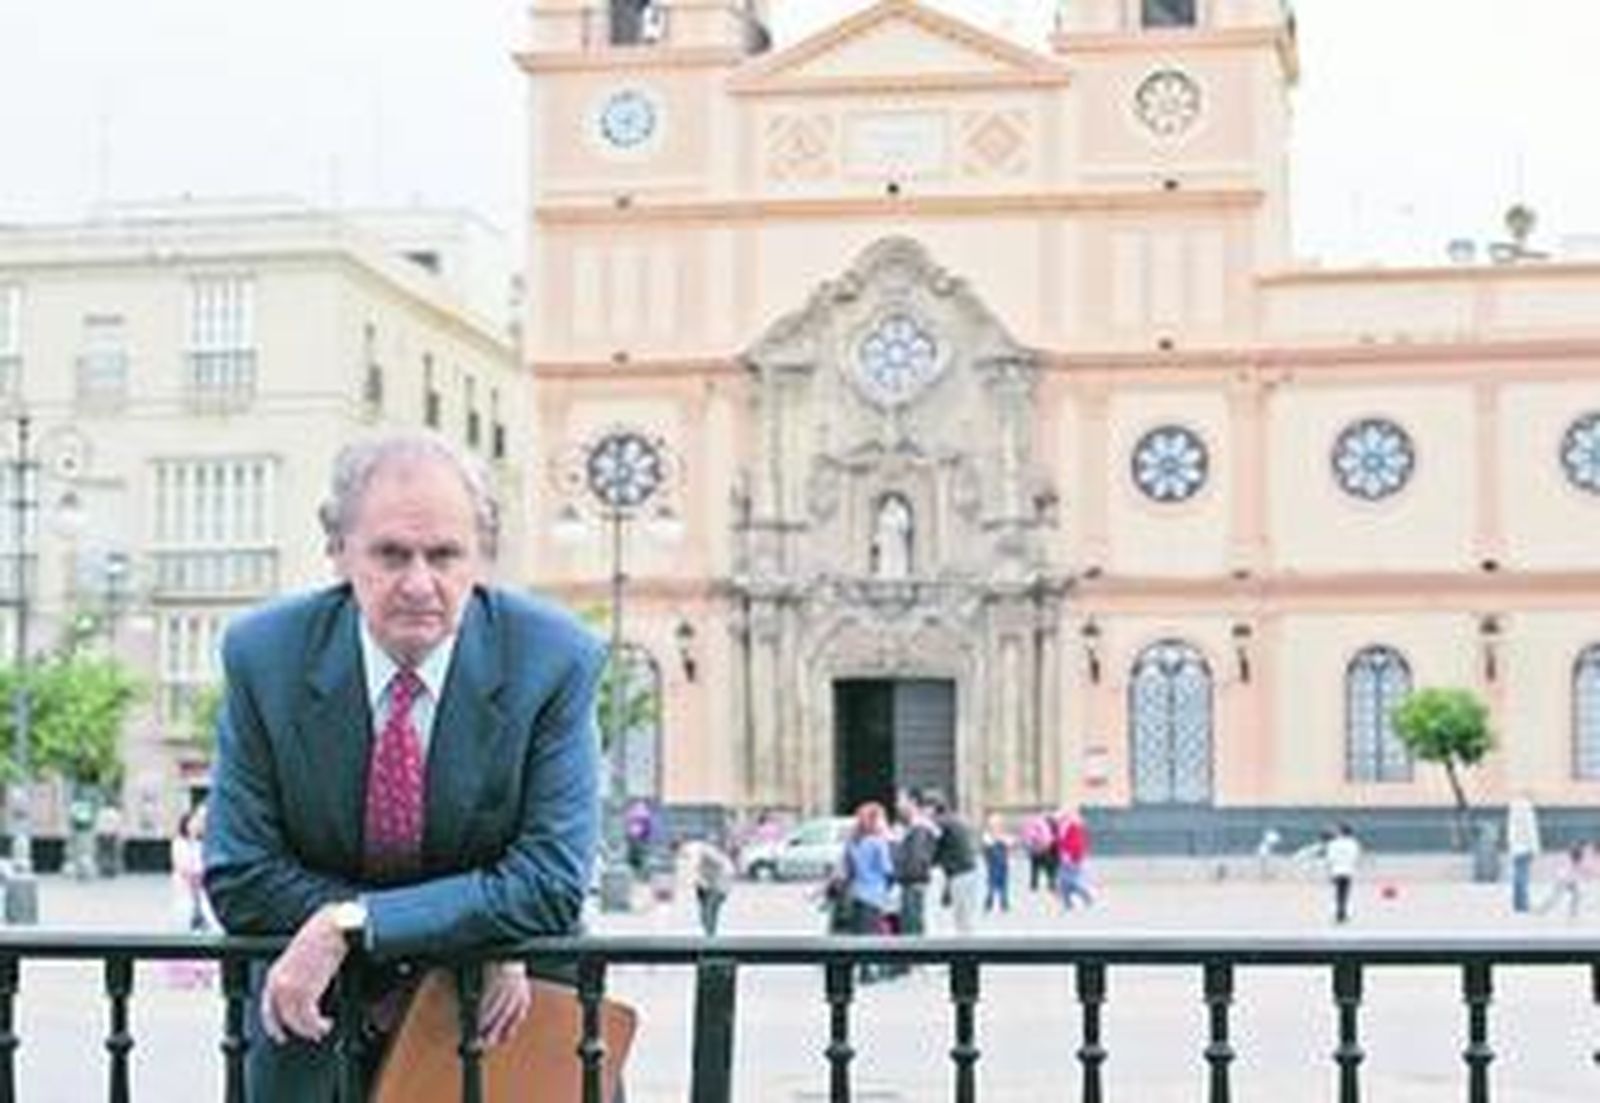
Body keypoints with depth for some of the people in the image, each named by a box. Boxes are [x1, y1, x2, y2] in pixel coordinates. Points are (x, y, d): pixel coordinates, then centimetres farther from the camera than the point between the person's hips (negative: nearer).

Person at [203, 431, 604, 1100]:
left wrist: (351, 926, -27)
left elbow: (550, 887, -19)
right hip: (315, 1018, 1)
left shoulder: (555, 662, -16)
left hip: (503, 1020, -1)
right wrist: (463, 937, -21)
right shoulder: (264, 656, -13)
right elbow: (238, 879, -13)